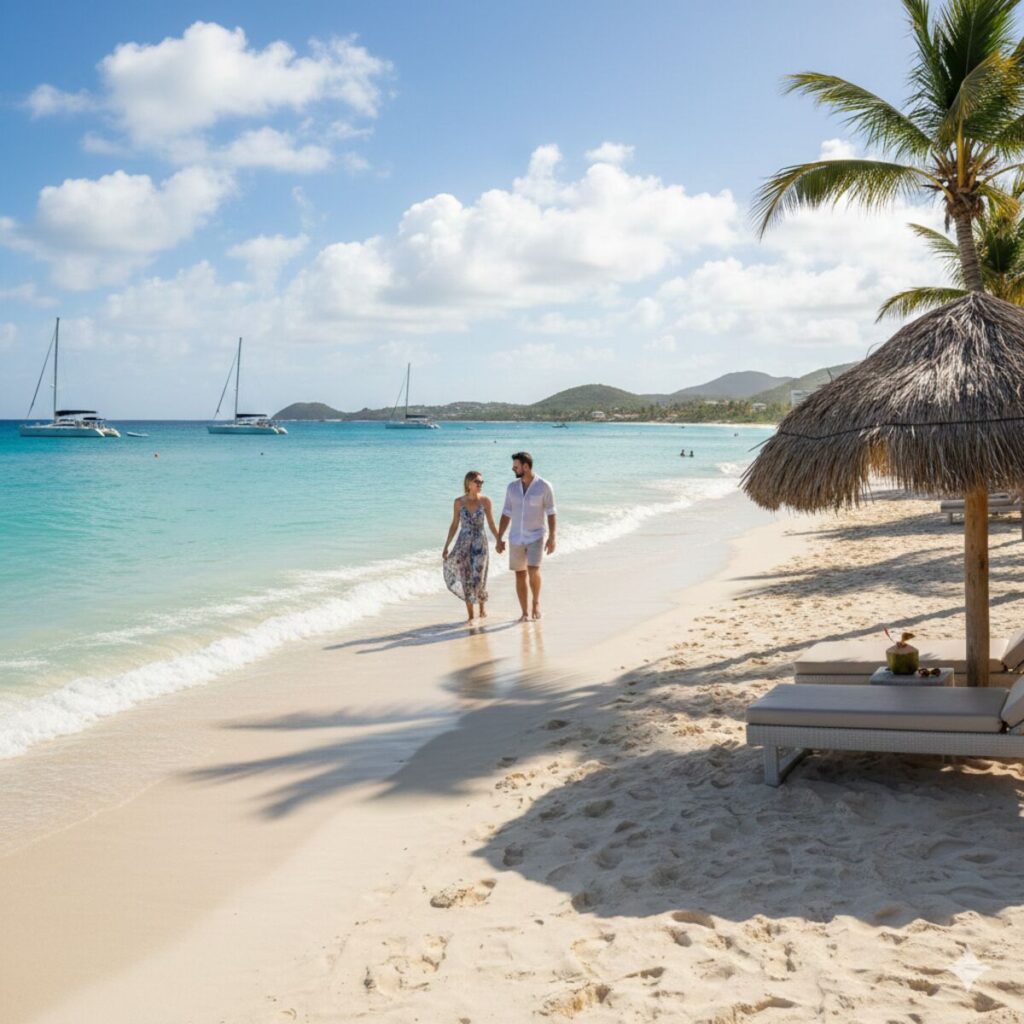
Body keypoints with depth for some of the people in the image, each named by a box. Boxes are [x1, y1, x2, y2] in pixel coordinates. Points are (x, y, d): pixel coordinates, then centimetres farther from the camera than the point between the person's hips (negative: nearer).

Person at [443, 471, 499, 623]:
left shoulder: (485, 501, -3)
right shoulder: (459, 502, -1)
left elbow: (492, 525, 3)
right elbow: (454, 525, 6)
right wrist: (446, 547, 4)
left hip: (480, 544, -1)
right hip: (463, 544, 1)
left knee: (478, 579, -6)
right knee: (466, 580, 1)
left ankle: (483, 602, 25)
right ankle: (470, 615, 12)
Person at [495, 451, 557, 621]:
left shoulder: (544, 486, -8)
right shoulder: (512, 487, 3)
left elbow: (551, 514, -6)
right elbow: (506, 514, 7)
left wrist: (552, 538, -13)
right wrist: (499, 538, 4)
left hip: (535, 537, -4)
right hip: (516, 538, 4)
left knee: (533, 571, -18)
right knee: (520, 575, 4)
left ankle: (536, 601, 8)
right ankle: (524, 613, 13)